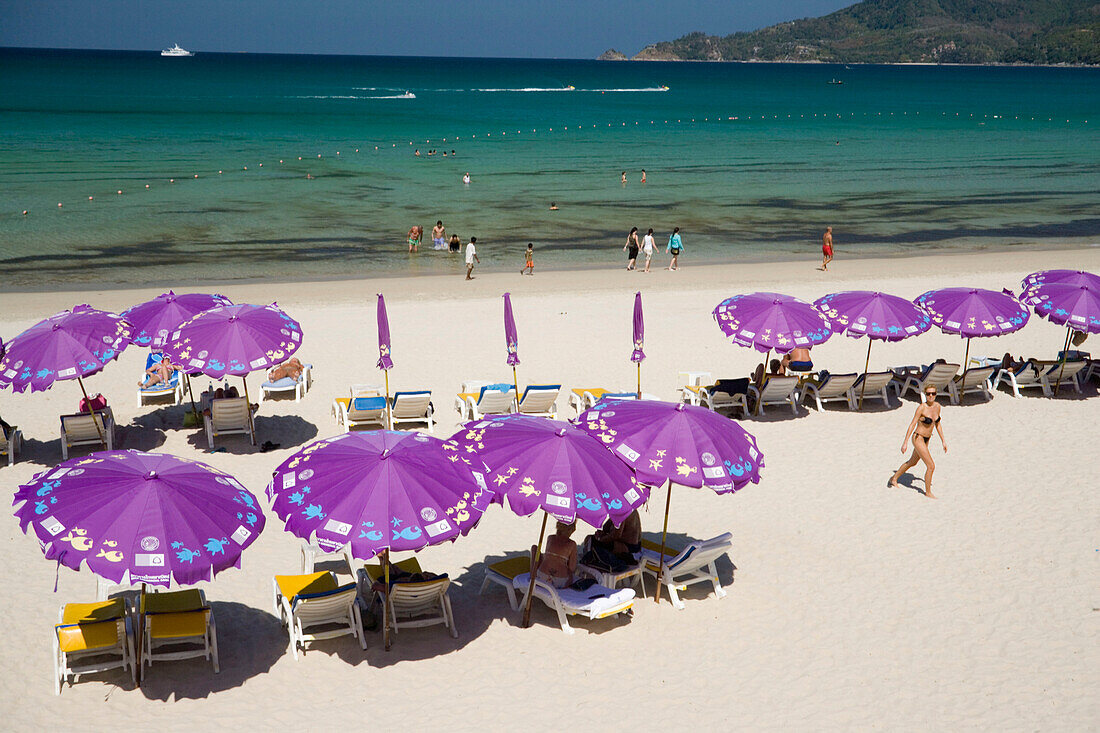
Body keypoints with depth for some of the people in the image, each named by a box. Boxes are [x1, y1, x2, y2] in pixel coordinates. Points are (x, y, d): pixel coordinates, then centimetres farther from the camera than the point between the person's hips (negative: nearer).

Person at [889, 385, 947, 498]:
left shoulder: (937, 406, -1)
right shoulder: (921, 407, -22)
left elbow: (937, 424, 11)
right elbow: (912, 425, -19)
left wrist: (943, 441, 11)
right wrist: (905, 442, -18)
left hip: (926, 439, 8)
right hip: (918, 438, -8)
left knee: (912, 462, 25)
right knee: (931, 466, -10)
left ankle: (894, 479, 45)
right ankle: (928, 492, 8)